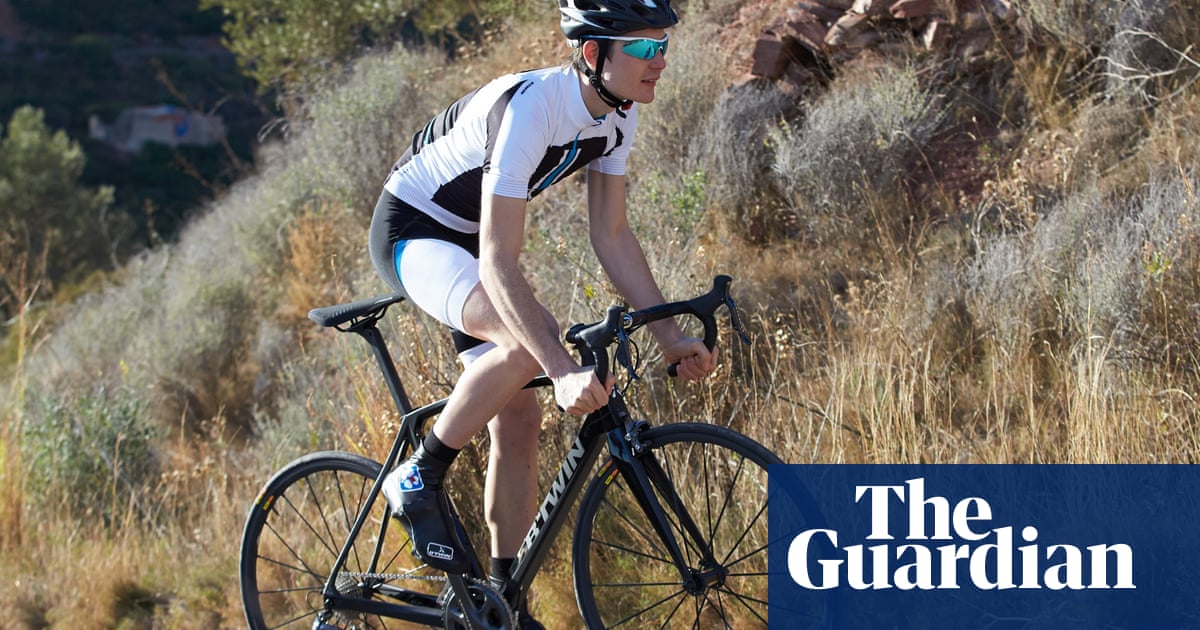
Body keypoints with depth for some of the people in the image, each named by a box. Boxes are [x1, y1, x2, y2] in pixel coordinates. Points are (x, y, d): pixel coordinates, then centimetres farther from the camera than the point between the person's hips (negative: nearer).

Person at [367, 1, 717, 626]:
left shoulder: (617, 114, -9)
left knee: (519, 418, 2)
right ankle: (419, 480, -15)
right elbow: (498, 263, -37)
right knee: (529, 341, -33)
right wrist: (564, 371, -45)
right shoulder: (529, 109, -34)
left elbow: (611, 234, 1)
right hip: (411, 231, -8)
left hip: (466, 239, 8)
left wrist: (669, 333, -8)